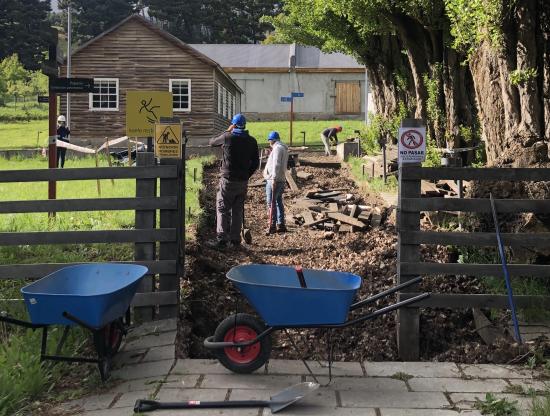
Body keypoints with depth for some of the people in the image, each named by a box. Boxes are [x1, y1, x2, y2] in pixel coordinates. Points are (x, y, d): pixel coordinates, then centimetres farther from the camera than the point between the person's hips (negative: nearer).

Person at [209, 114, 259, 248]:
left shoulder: (227, 137, -8)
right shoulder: (252, 141, 4)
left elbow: (212, 142, 11)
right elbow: (255, 163, 6)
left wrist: (227, 131, 16)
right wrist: (246, 175, 15)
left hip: (228, 180, -4)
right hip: (243, 181, 4)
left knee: (222, 209, 0)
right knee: (238, 210, 12)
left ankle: (221, 239, -7)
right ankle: (235, 239, 14)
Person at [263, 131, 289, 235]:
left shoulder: (277, 148, -12)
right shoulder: (284, 148, 19)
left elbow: (276, 164, -22)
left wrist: (274, 178, -26)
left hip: (273, 180, -10)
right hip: (281, 180, 10)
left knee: (271, 203, -9)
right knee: (278, 202, 13)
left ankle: (272, 226, -11)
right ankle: (281, 225, 17)